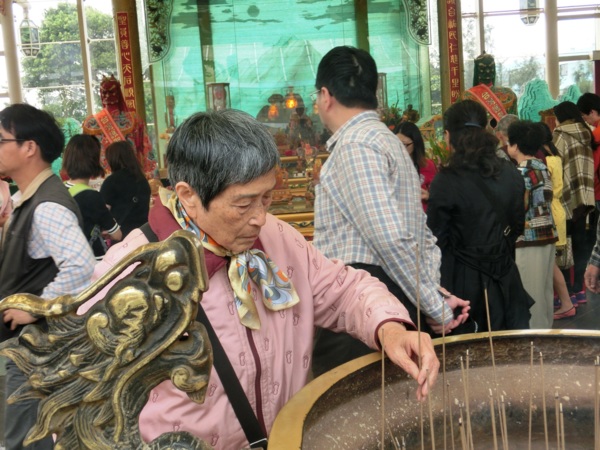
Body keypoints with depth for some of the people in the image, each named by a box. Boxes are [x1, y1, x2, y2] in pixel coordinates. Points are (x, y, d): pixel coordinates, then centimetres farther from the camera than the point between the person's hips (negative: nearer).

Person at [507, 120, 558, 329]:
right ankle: (545, 330, 24)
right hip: (548, 233, 9)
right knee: (544, 290, 15)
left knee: (531, 293, -1)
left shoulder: (522, 172, -13)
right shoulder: (543, 167, 12)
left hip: (529, 238, -9)